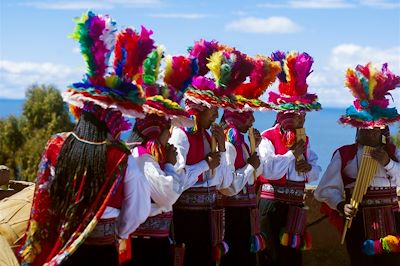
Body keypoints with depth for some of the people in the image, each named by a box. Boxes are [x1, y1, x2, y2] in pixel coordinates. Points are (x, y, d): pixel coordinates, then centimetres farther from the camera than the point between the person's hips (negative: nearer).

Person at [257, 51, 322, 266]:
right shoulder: (268, 139, -9)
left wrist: (309, 168, -11)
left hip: (296, 205, 7)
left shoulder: (304, 140, 11)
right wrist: (292, 154, -16)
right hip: (272, 204, -6)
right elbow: (269, 170, -23)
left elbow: (316, 174, 11)